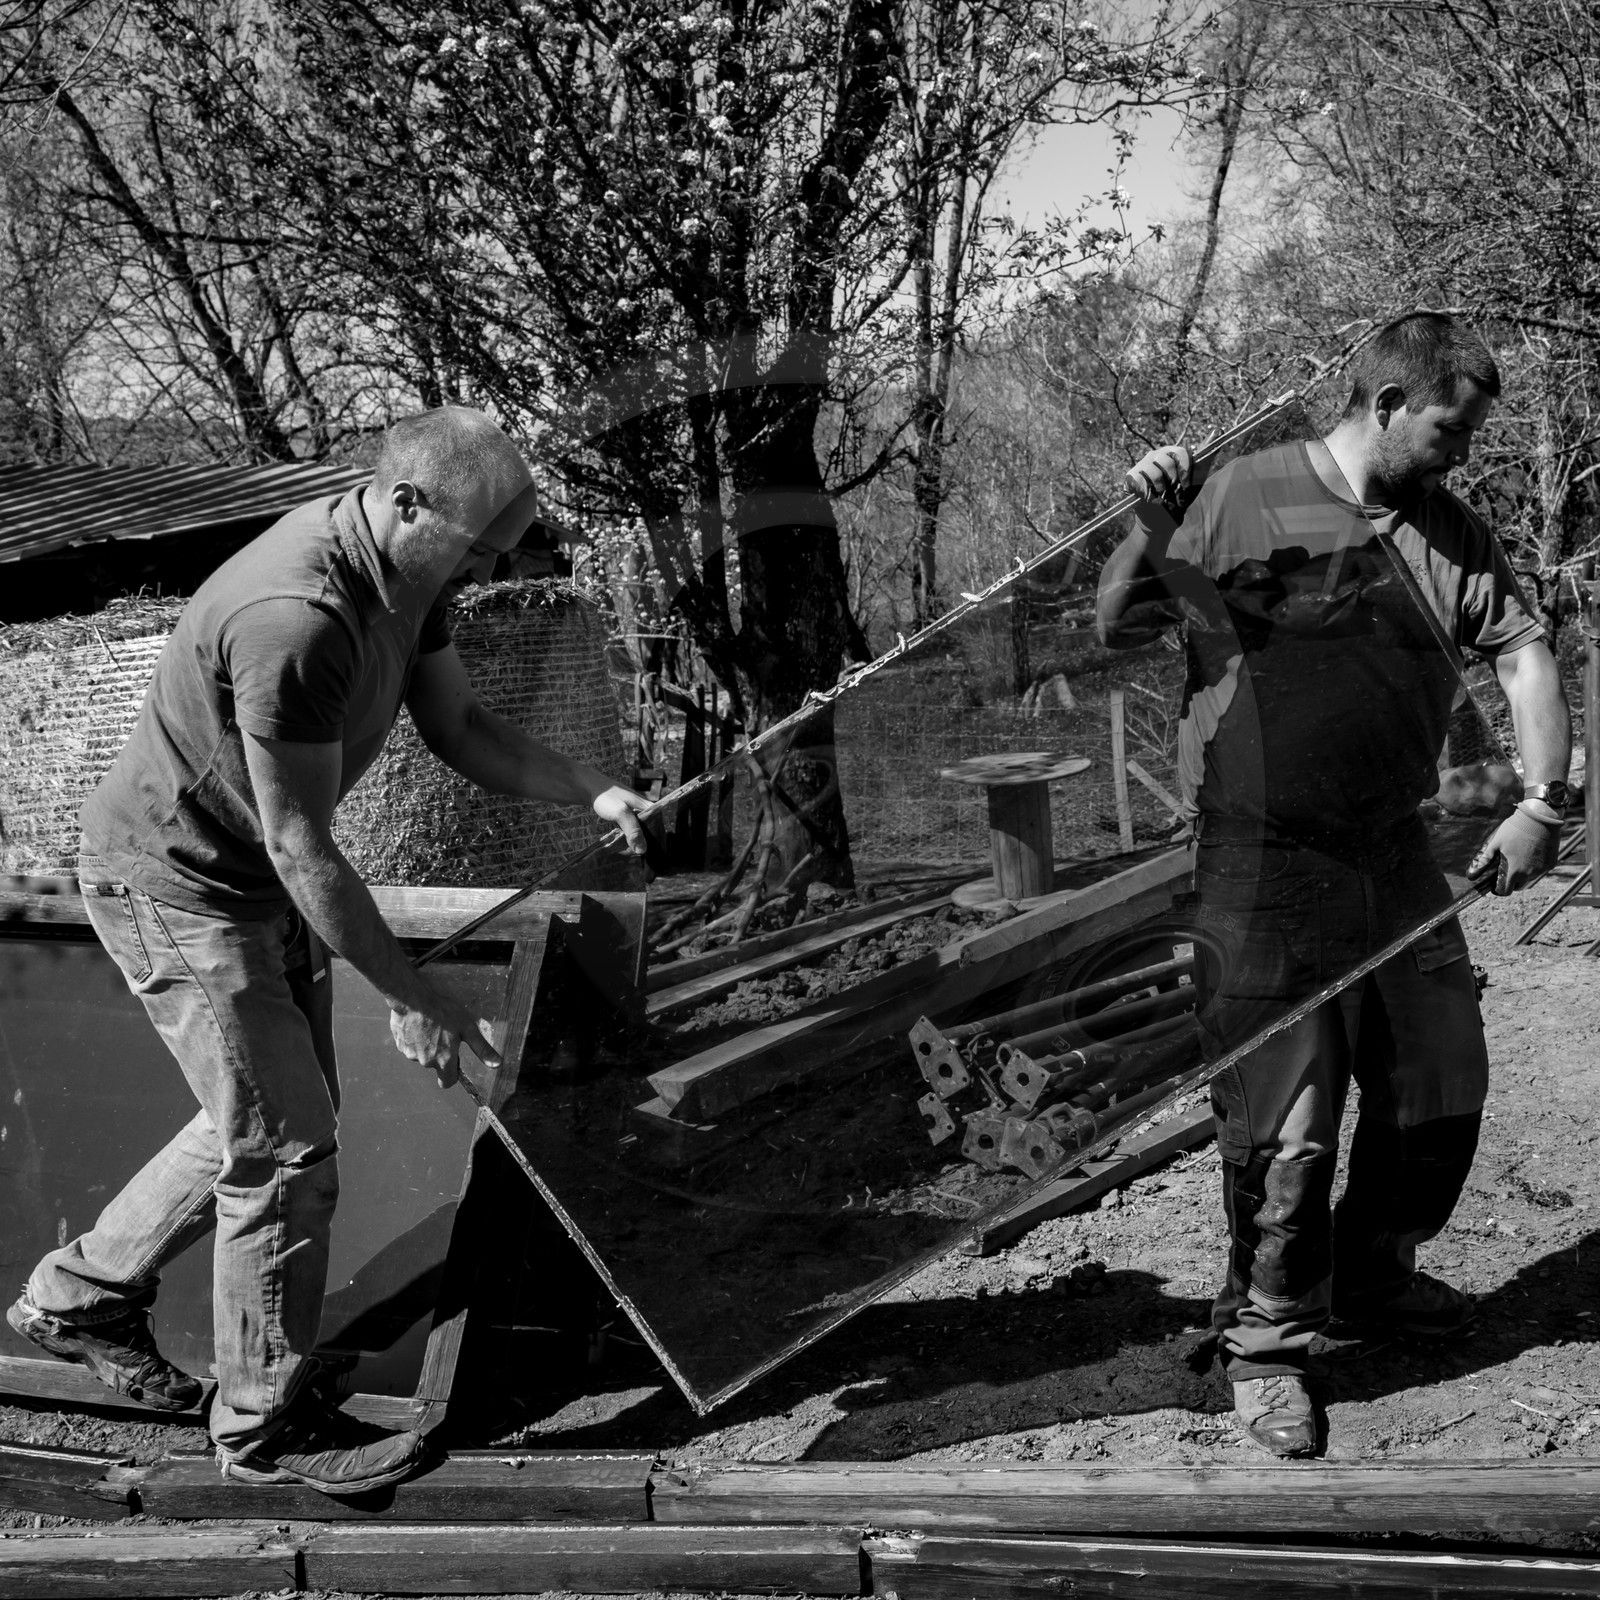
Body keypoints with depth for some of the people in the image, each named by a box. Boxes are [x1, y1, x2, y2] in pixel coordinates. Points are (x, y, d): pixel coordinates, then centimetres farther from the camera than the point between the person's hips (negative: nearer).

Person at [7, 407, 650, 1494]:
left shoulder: (404, 573, -4)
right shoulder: (297, 623, -34)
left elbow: (460, 724, 6)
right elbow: (298, 847, -28)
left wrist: (592, 791, -9)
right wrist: (410, 998, -21)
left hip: (257, 887, 10)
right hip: (177, 888, -10)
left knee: (276, 1118, 19)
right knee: (286, 1152, -3)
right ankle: (268, 1427, 15)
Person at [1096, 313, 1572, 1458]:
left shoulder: (1452, 533, 9)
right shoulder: (1246, 499, -7)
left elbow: (1524, 652, 4)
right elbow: (1119, 630, -2)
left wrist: (1544, 803, -8)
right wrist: (1151, 532, -21)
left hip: (1395, 851, 6)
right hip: (1266, 860, -6)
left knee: (1443, 1085, 14)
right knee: (1288, 1116, -5)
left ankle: (1372, 1274, 39)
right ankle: (1266, 1341, 15)